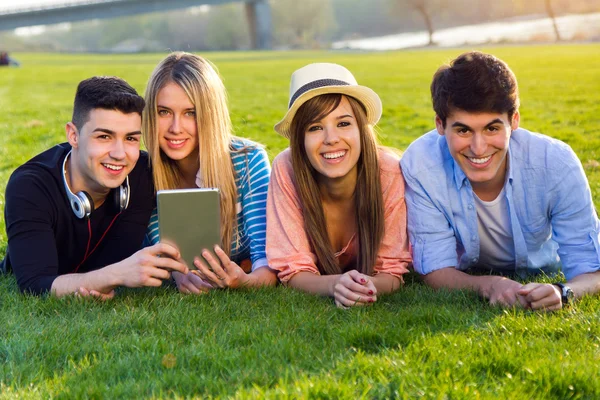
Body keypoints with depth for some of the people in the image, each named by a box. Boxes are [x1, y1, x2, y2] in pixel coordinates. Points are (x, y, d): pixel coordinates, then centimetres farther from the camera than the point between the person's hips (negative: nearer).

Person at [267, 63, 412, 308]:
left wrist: (369, 286, -40)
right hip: (313, 298, 0)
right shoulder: (286, 169, -24)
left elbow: (392, 270, -16)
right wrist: (335, 285, -39)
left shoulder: (390, 172, -25)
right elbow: (293, 270, -18)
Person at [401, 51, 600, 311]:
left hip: (542, 281, 2)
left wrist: (561, 292, -49)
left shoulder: (556, 164, -28)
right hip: (466, 281, -2)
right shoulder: (420, 165, -30)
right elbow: (436, 269, -23)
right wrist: (489, 286, -45)